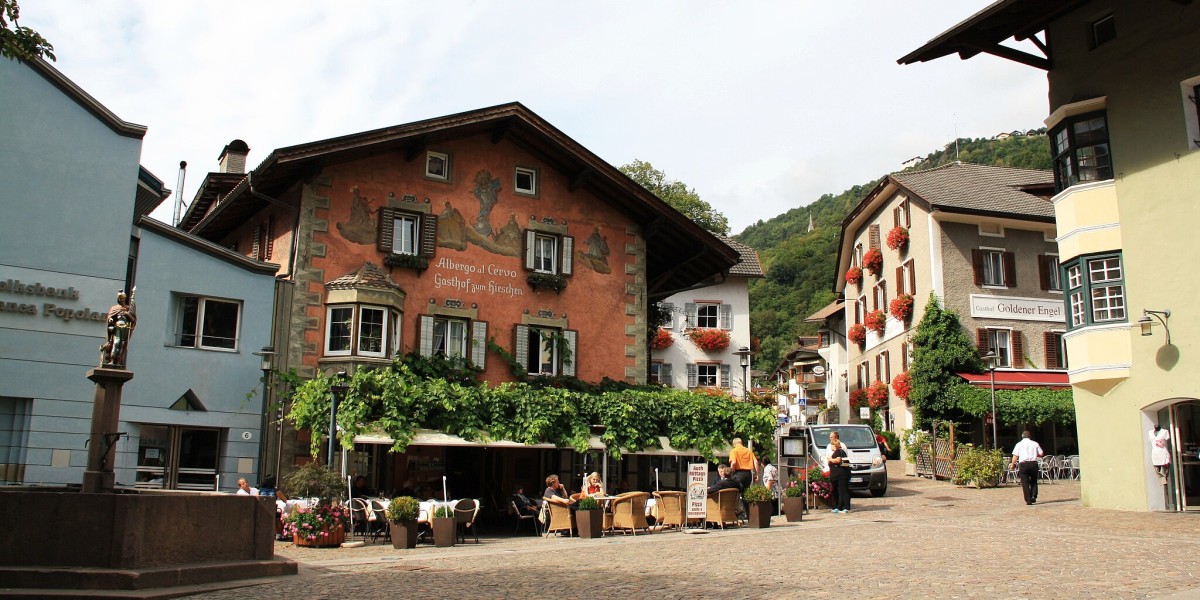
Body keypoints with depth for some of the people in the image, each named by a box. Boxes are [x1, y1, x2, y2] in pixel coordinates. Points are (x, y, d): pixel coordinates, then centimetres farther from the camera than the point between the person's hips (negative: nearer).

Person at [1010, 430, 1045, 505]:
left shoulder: (1019, 444, 3)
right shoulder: (1035, 444, 8)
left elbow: (1015, 456, -3)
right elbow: (1041, 454, 10)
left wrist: (1012, 464, 7)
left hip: (1023, 464, -2)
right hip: (1033, 463, 2)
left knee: (1025, 483, 3)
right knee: (1034, 481, 18)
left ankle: (1028, 500, -1)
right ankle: (1033, 496, 1)